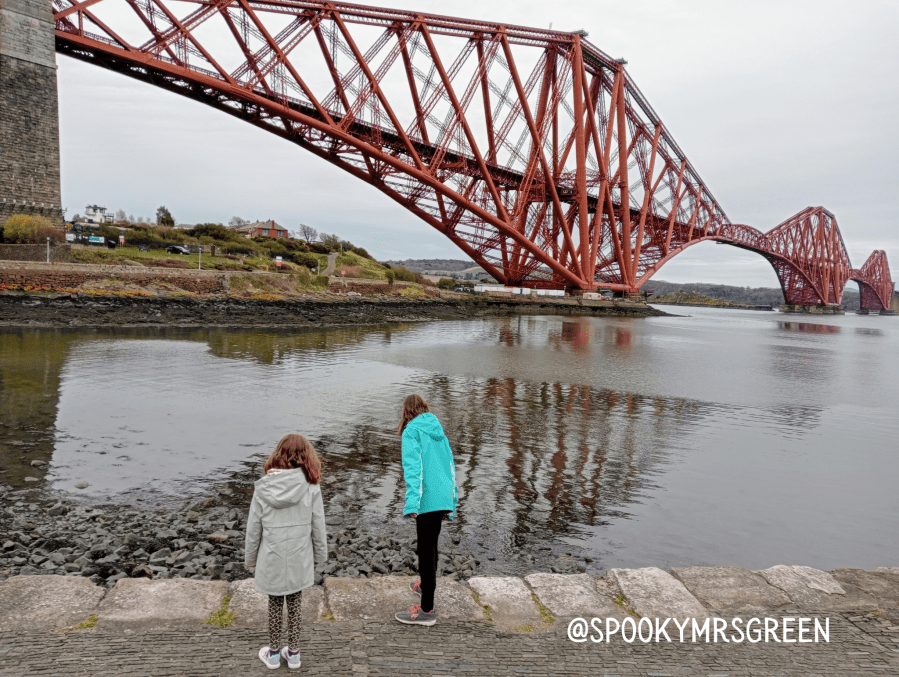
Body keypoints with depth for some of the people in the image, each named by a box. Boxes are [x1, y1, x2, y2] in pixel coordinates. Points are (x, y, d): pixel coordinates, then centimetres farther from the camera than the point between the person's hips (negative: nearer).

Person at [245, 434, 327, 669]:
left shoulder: (263, 487, -13)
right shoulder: (310, 486, -14)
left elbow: (254, 528, -5)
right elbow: (318, 525, -6)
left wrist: (250, 559, 9)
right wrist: (319, 555, 9)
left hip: (271, 561, 0)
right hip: (299, 560, 0)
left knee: (274, 604, 18)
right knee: (294, 603, 18)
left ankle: (273, 654, 32)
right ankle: (293, 653, 30)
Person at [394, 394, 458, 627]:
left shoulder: (412, 432, -4)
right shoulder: (439, 432, 17)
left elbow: (413, 467, -17)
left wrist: (412, 502, -23)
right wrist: (451, 505, 25)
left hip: (428, 498, -7)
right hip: (444, 498, 7)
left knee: (426, 549, 0)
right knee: (430, 544, 26)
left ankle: (427, 609, 7)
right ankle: (427, 584, 47)